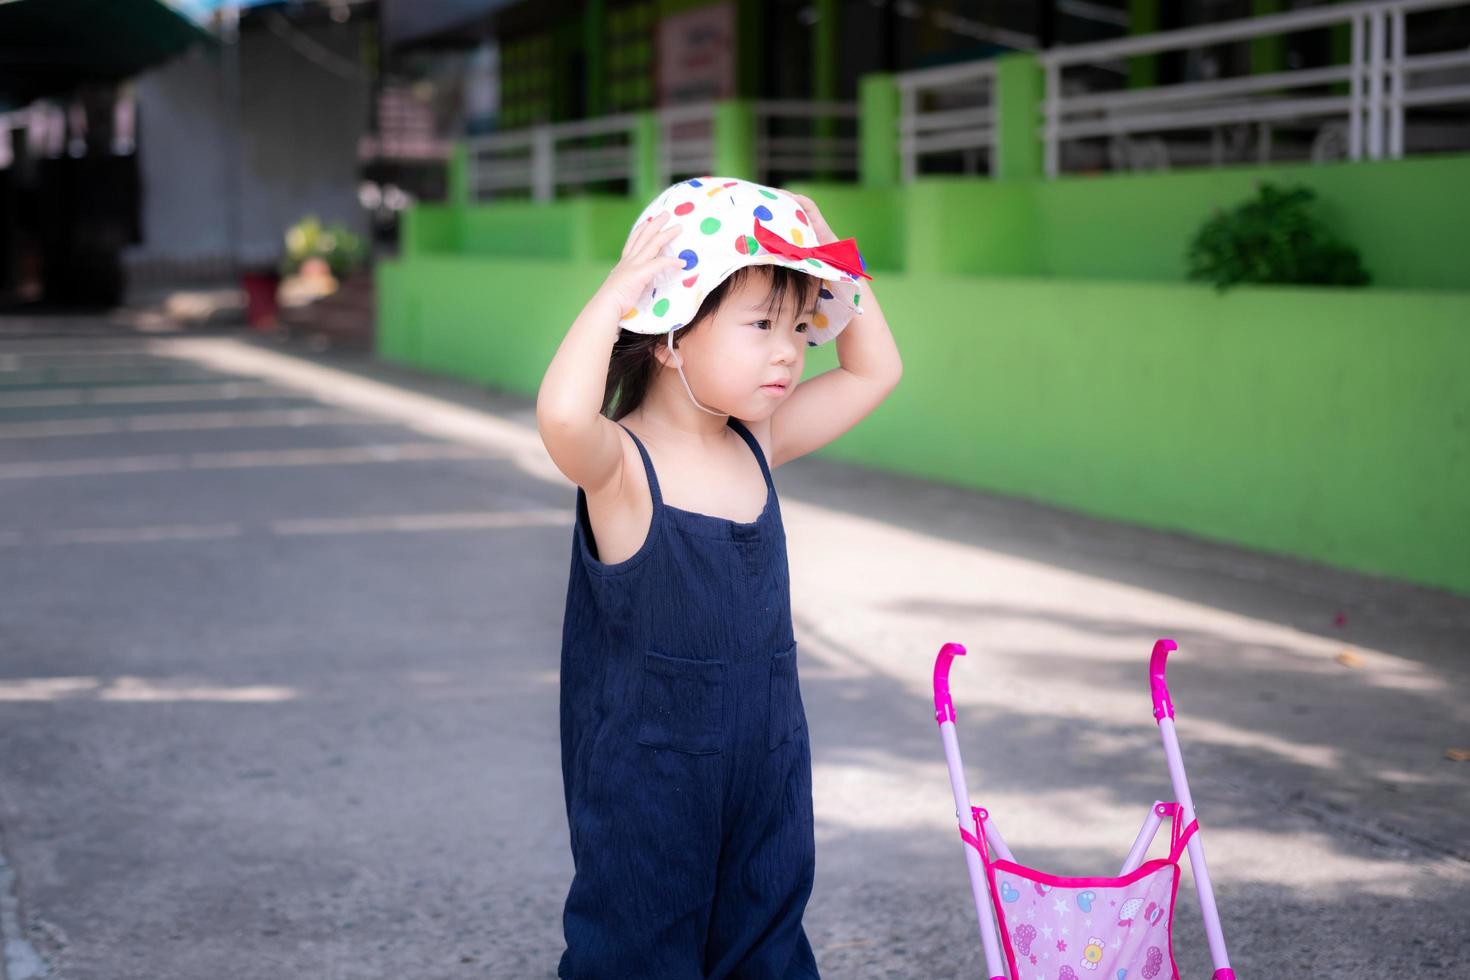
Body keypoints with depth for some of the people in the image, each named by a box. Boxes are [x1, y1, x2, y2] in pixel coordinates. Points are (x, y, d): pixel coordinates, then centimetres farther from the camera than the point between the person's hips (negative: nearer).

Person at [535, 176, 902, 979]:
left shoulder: (758, 445, 3)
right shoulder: (620, 465, -17)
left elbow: (874, 371, 13)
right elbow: (564, 414, -41)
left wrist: (832, 266, 1)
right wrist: (619, 288, -32)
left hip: (767, 784, 7)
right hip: (647, 796, -6)